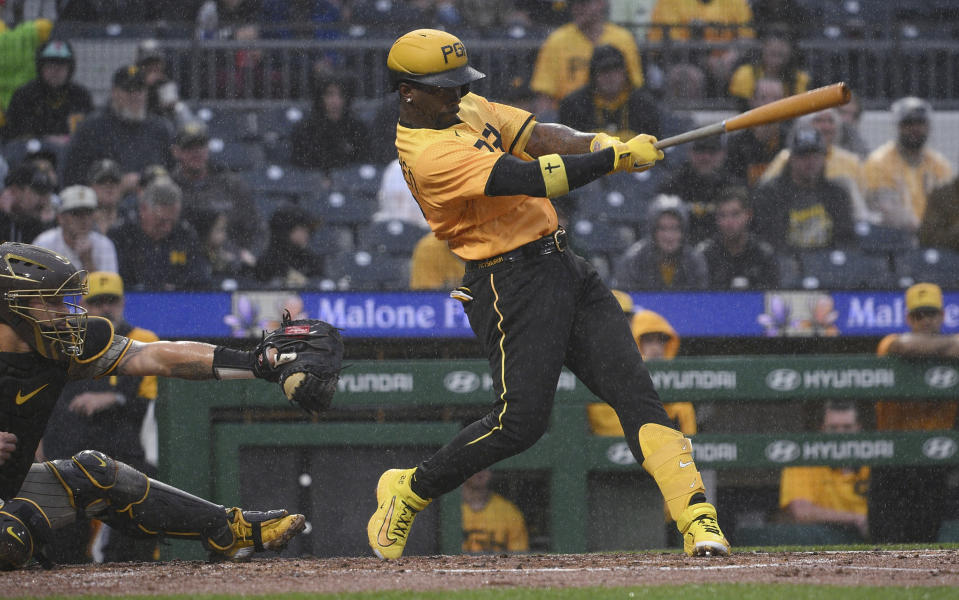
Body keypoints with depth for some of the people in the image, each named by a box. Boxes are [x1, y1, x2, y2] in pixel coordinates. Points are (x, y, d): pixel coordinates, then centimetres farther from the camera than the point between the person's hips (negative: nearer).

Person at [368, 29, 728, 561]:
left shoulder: (468, 110, 13)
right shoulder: (429, 153, -18)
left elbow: (539, 137, 8)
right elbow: (527, 179, -26)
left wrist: (604, 145, -12)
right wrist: (615, 158, -23)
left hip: (562, 267, 9)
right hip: (510, 285, -9)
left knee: (634, 389, -5)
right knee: (520, 420, -11)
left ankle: (696, 516, -14)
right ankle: (410, 491, 11)